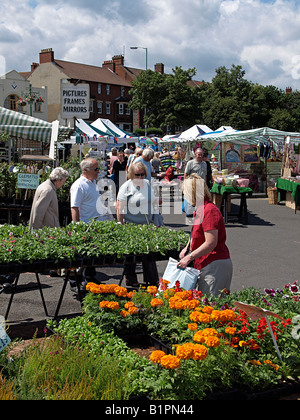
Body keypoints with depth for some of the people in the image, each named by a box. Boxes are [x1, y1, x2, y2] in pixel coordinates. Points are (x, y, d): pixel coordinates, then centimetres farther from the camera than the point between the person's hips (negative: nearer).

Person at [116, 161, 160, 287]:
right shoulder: (126, 187, -9)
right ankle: (130, 280, 22)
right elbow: (119, 208, -9)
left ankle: (152, 280, 16)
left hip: (147, 225, 5)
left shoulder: (148, 184, 7)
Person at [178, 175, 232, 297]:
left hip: (215, 265, -10)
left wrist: (189, 257, -19)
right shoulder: (199, 210, 15)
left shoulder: (210, 211, -18)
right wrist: (187, 248, 13)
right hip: (205, 264, 10)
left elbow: (211, 243, -23)